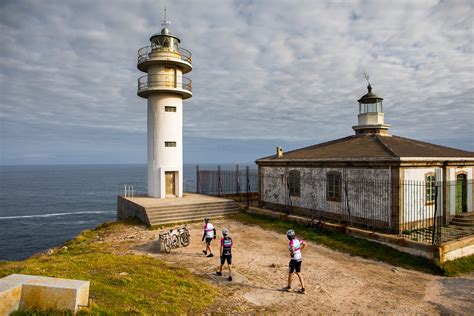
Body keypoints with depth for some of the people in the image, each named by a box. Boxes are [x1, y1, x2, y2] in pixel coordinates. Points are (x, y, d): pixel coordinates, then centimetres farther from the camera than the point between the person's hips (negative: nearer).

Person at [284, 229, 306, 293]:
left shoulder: (291, 242, -20)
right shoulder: (297, 240, 0)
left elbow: (292, 249, -37)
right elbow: (304, 244, 8)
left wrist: (291, 254, -18)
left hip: (294, 260, -7)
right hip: (299, 259, 7)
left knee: (290, 273, 13)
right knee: (299, 273, 13)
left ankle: (289, 287, 29)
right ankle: (303, 289, 9)